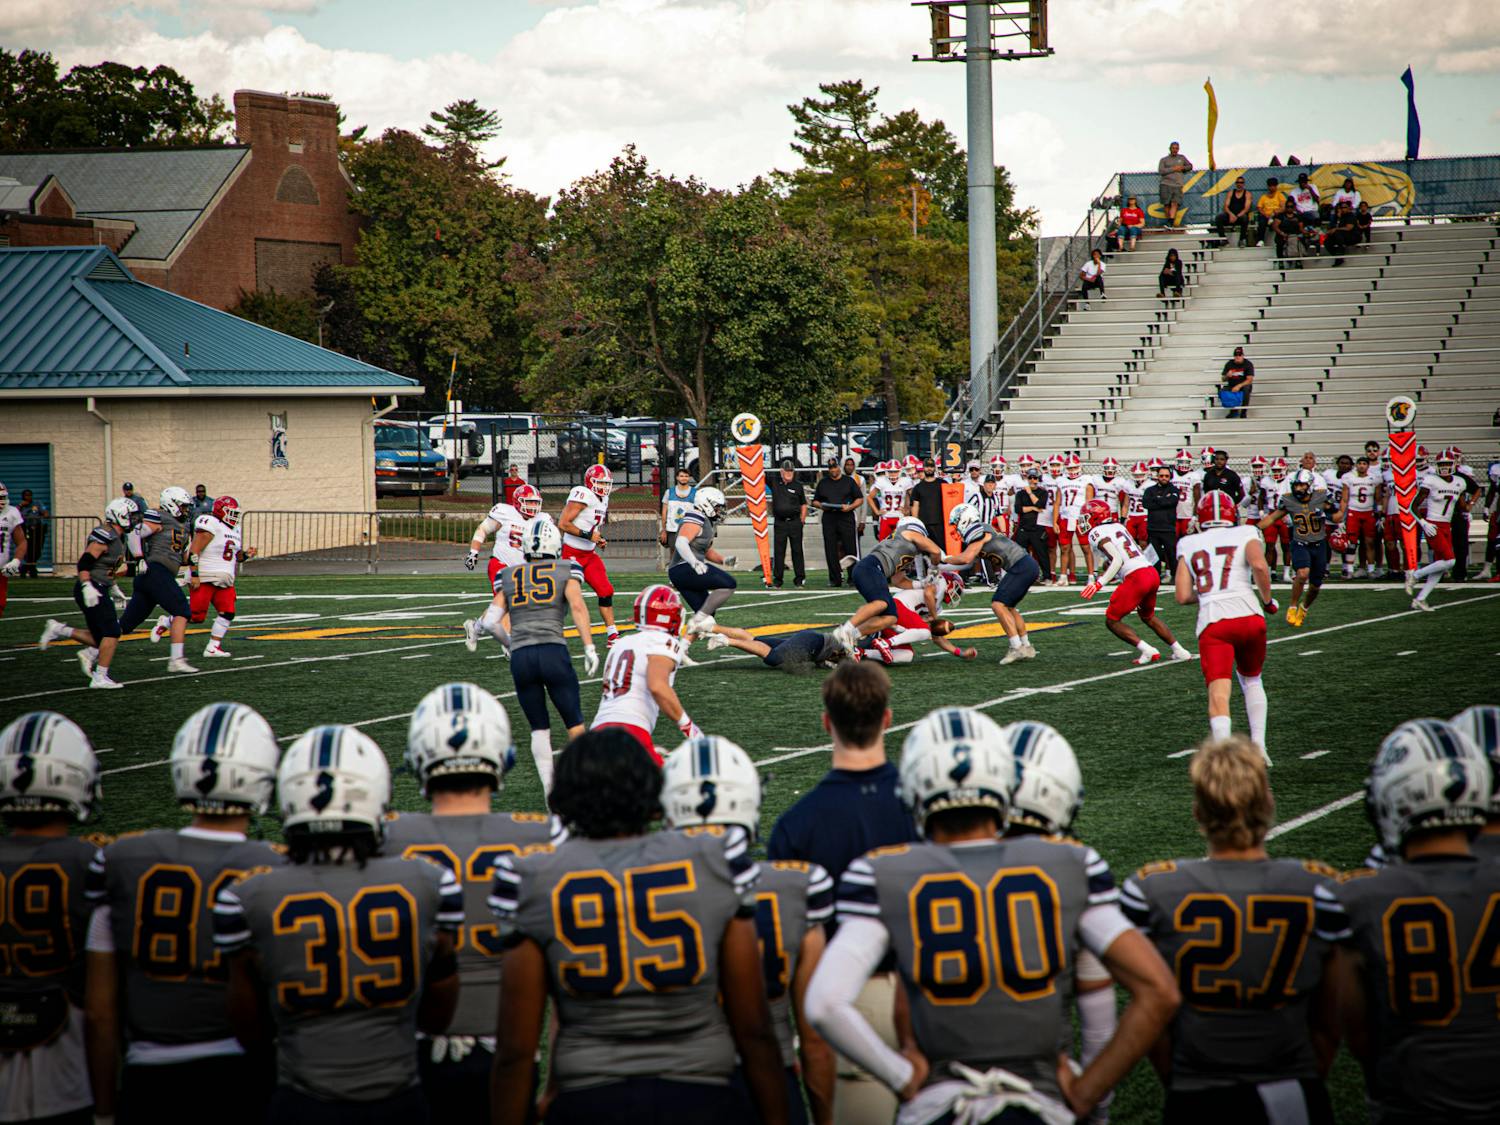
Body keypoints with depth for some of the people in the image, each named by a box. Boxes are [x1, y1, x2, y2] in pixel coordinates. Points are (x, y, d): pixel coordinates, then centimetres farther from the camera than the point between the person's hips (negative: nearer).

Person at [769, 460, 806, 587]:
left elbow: (803, 504, 10)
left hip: (795, 522, 0)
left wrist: (802, 519, 3)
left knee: (797, 550, 2)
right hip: (779, 522, 0)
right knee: (779, 552, 1)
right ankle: (778, 580, 6)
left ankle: (799, 579, 6)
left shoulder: (798, 485, 5)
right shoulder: (774, 483, 5)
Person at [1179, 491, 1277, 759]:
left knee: (1218, 693, -9)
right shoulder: (1245, 535, 11)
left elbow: (1183, 596, 11)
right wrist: (1267, 599, 5)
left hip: (1212, 621, 0)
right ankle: (1258, 743, 15)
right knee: (1251, 680, 25)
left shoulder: (1189, 546, 16)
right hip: (1248, 615, 0)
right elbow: (1259, 564, -10)